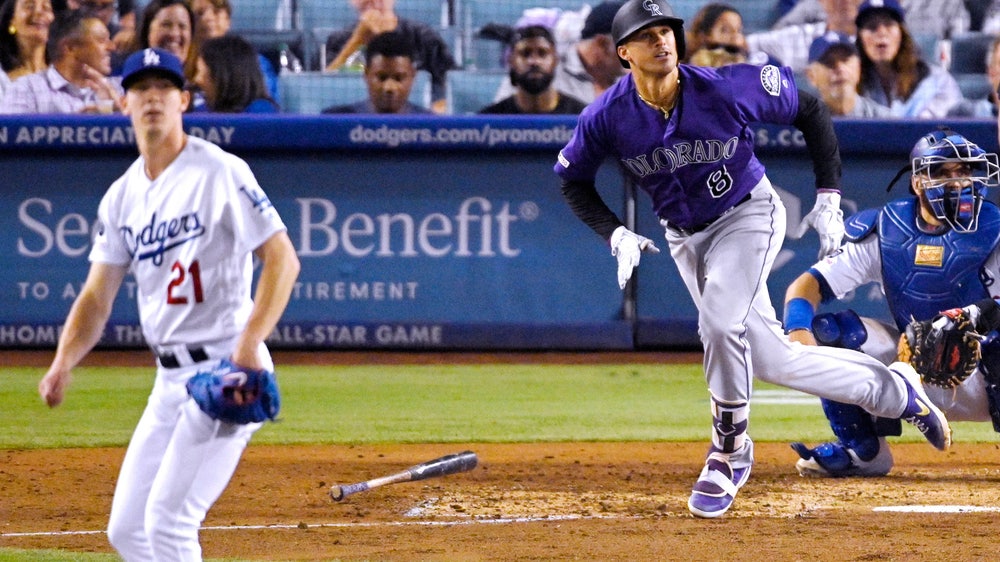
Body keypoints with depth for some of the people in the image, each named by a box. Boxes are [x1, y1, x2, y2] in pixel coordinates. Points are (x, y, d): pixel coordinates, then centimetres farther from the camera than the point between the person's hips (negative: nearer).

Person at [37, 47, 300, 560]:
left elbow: (282, 259, -14)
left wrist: (249, 344, -26)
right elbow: (97, 298, 11)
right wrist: (62, 364, -8)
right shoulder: (122, 196, 12)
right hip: (170, 378, 8)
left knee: (168, 521, -14)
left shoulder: (219, 173, -9)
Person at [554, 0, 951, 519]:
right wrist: (616, 234, -14)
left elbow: (810, 112, -8)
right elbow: (573, 181, 0)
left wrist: (829, 197, -9)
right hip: (685, 237, 4)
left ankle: (728, 454, -14)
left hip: (748, 214, -4)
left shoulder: (728, 90, -24)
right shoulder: (608, 117, -18)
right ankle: (892, 389, 23)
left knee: (720, 322, -30)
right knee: (769, 359, 4)